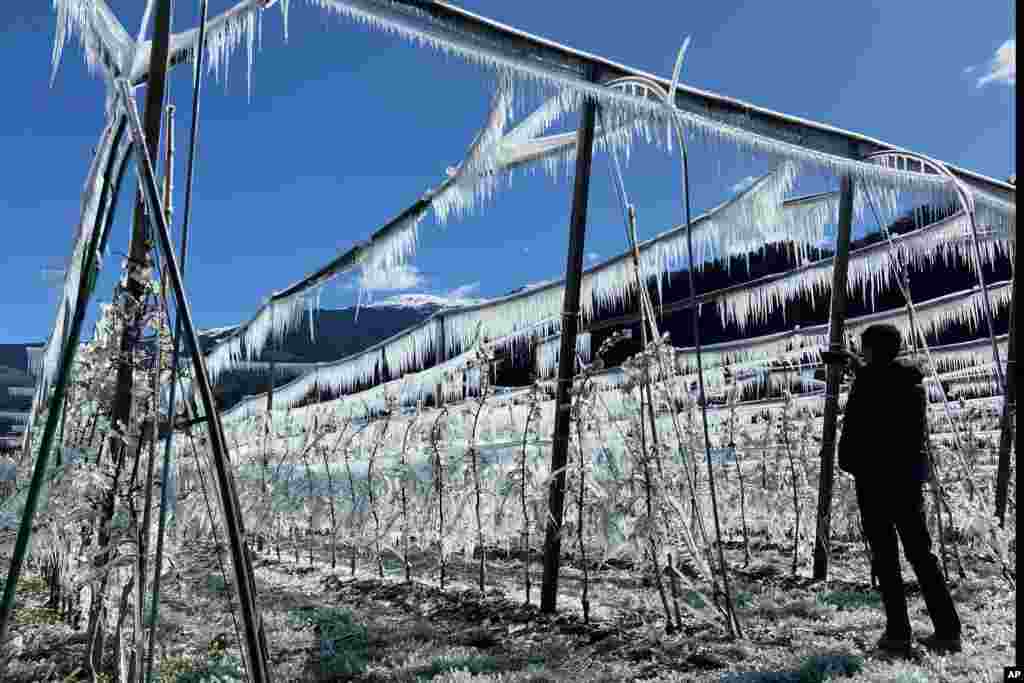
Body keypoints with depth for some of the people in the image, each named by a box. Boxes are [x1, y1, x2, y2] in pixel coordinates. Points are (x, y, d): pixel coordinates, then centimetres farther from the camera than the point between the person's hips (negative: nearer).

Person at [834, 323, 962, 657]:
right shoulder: (913, 380, 8)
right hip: (911, 476, 6)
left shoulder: (866, 382, -13)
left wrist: (847, 463, 2)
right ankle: (947, 631, 13)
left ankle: (898, 634, 4)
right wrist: (859, 367, 40)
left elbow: (853, 430, -13)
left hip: (875, 478, -6)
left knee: (886, 557, 1)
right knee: (921, 553, 13)